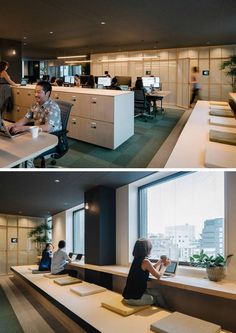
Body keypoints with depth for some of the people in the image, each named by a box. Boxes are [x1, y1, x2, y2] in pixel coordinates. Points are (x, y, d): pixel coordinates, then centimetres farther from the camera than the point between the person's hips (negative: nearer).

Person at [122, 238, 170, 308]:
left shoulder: (137, 259, 7)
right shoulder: (145, 261, -18)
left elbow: (152, 270, 21)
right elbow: (158, 275, -6)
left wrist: (161, 261, 28)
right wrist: (165, 265, 9)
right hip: (134, 298, -7)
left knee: (156, 291, 21)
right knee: (157, 294, 16)